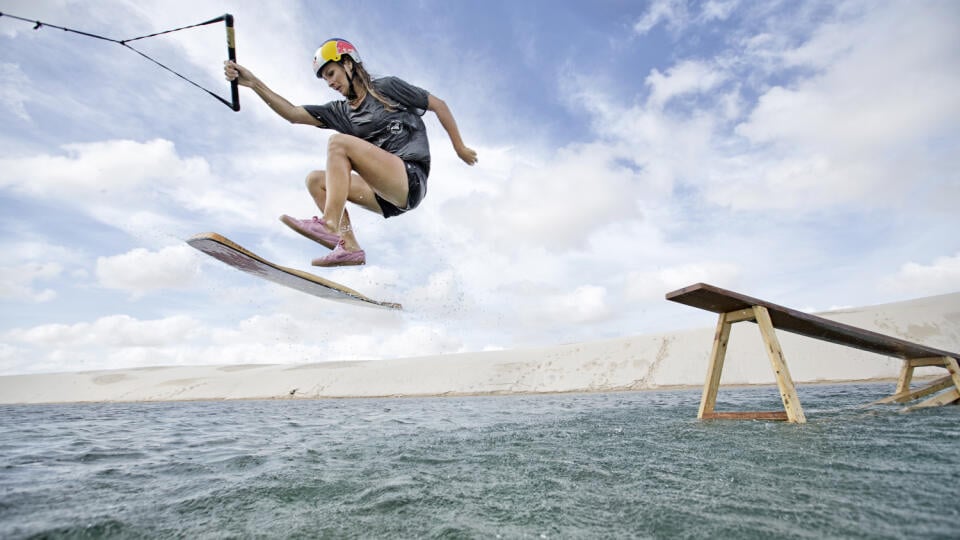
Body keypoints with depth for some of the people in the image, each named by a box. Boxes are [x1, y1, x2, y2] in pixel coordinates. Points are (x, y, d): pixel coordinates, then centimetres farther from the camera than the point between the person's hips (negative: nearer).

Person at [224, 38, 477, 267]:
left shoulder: (388, 87, 6)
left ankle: (329, 225, -30)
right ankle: (349, 247, -12)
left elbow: (438, 104, 8)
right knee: (316, 180, 2)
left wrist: (460, 148, 7)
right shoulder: (341, 112, 20)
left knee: (338, 142, -18)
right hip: (386, 197, 7)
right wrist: (253, 83, 3)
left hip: (411, 180, -7)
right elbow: (293, 114, 12)